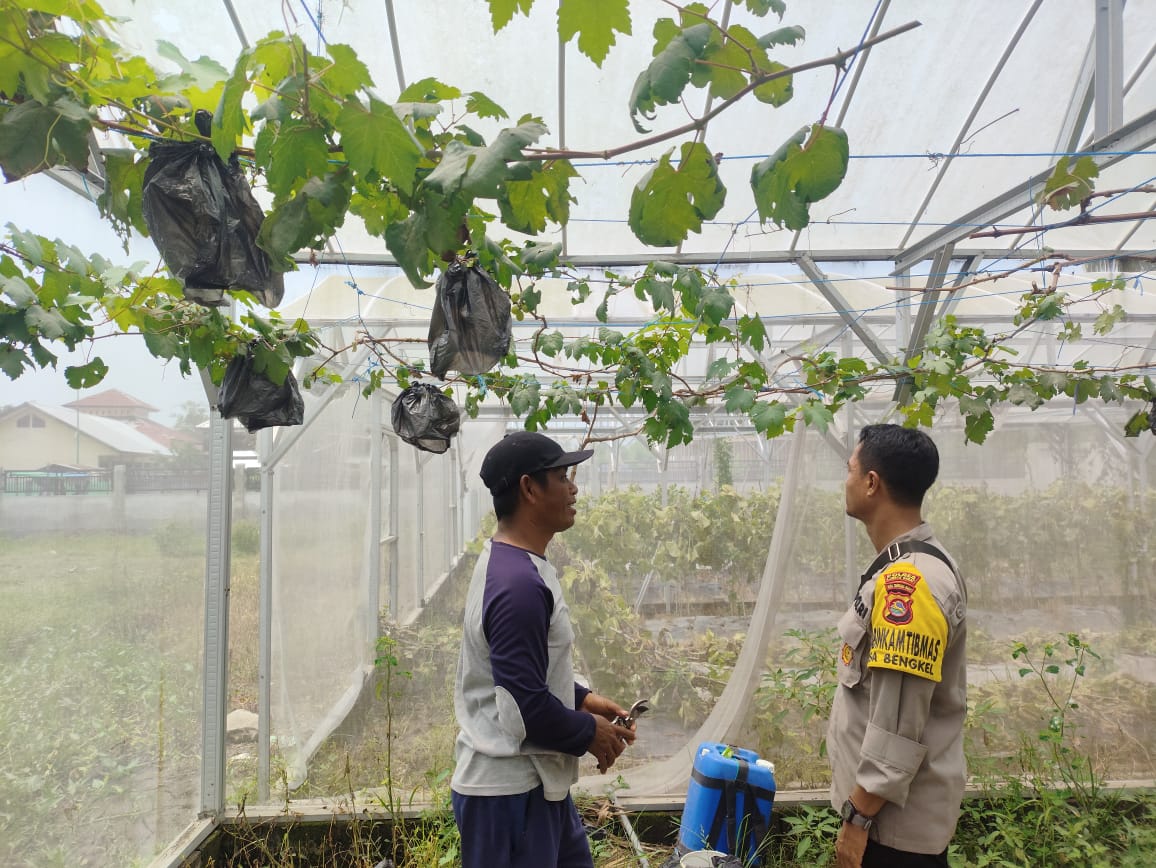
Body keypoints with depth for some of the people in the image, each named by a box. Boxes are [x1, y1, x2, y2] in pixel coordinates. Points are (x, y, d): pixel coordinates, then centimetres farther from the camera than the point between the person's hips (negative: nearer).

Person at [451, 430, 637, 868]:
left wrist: (583, 700, 8)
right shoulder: (519, 584, -27)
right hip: (508, 791, -10)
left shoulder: (512, 564, 6)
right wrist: (589, 733, -11)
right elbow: (527, 706, -27)